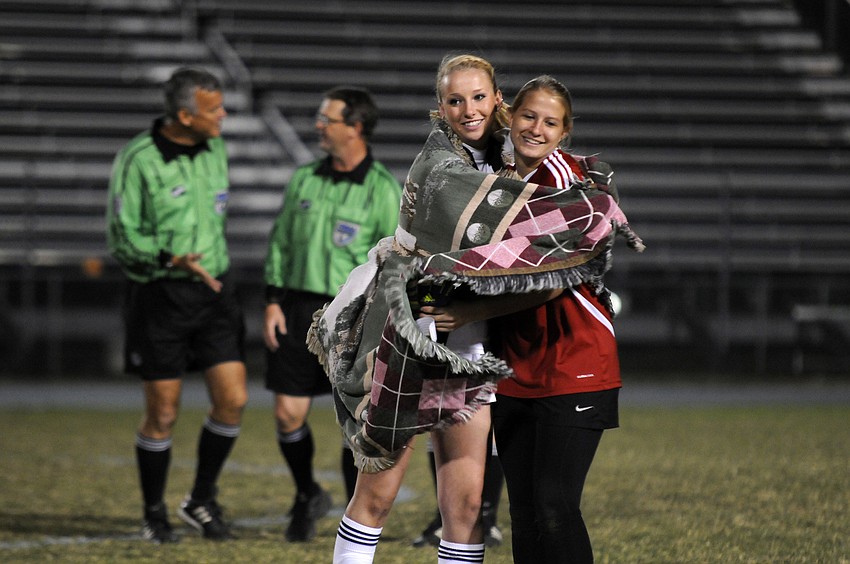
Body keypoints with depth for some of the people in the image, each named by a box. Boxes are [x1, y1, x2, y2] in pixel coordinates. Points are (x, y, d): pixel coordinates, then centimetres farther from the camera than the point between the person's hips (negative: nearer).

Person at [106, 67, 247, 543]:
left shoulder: (215, 150, 6)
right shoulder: (138, 160, -13)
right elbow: (122, 237, -12)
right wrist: (173, 260, -27)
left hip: (213, 291, 5)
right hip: (160, 295, -5)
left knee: (233, 400, -4)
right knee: (163, 413, 0)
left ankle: (202, 500, 15)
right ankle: (155, 515, 19)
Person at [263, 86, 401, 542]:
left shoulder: (384, 190, -5)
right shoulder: (304, 179, 8)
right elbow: (280, 243, 13)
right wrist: (273, 302, 4)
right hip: (298, 308, 4)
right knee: (288, 413, 0)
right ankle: (307, 496, 24)